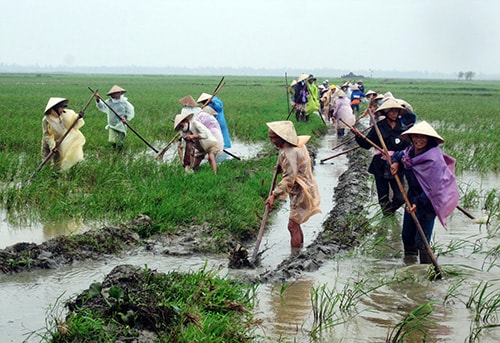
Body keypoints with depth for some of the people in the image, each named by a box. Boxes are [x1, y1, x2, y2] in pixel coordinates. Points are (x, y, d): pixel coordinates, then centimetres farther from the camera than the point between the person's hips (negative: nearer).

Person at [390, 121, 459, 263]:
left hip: (427, 202, -9)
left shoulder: (432, 159, -25)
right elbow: (400, 155, 23)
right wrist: (396, 162, 1)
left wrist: (418, 203, -27)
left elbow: (434, 187, -26)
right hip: (412, 197, 9)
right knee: (407, 236, 19)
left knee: (421, 241, -11)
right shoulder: (411, 151, 0)